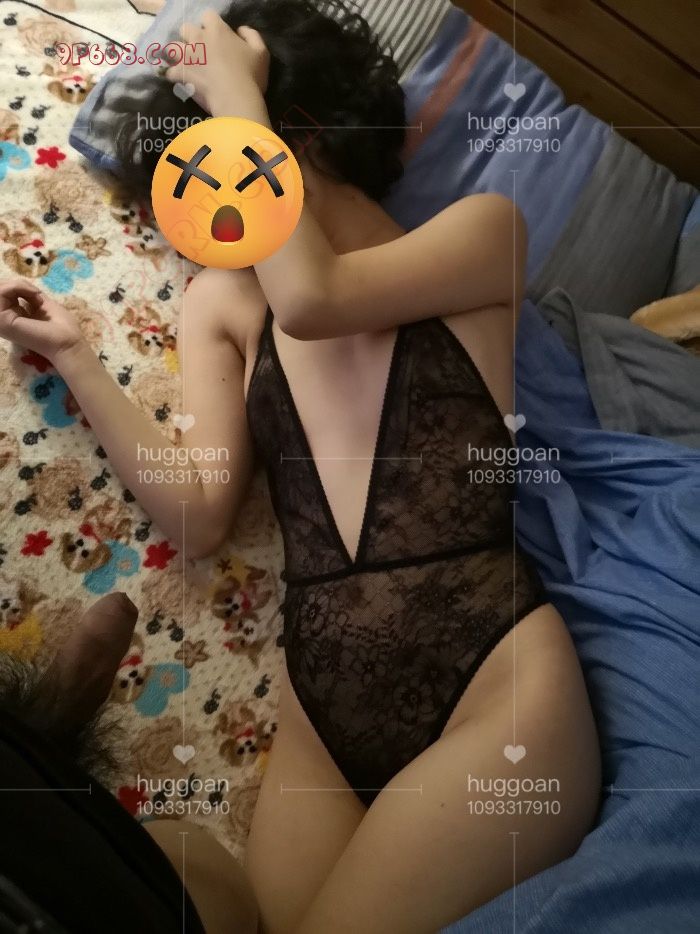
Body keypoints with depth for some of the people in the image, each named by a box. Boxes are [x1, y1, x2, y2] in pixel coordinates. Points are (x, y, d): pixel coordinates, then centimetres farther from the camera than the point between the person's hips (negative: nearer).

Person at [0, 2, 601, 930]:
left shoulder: (483, 228, 6)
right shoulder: (224, 304, 15)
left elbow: (310, 298, -14)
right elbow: (200, 514, 5)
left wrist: (234, 90, 0)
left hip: (497, 686, -2)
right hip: (318, 718, 3)